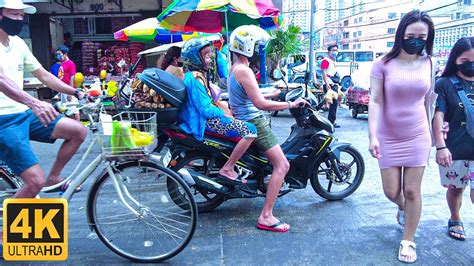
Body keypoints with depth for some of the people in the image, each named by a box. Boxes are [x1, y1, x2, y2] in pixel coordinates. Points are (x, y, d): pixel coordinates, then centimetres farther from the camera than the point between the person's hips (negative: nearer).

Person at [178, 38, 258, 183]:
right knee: (250, 130, -18)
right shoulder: (195, 78, -17)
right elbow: (206, 110, -23)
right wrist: (224, 114, -10)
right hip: (205, 122, -11)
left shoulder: (199, 75, 15)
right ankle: (227, 169, -13)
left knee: (245, 127, 22)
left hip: (208, 117, 11)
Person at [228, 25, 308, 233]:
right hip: (254, 123, -11)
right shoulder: (244, 70, -18)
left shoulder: (234, 69, 14)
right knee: (282, 165, -14)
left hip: (246, 122, 11)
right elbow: (260, 103, -25)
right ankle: (266, 217, -15)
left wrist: (274, 93, 24)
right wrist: (291, 104, -19)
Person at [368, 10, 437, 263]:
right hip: (388, 138, -1)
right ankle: (402, 208, 41)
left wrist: (431, 135, 14)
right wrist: (372, 135, -22)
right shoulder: (383, 64, -9)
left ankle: (408, 241, 22)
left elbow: (428, 102, 9)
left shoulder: (428, 64, 1)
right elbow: (375, 101, -13)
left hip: (418, 136, 2)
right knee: (391, 190, 4)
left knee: (412, 190, 4)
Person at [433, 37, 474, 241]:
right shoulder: (445, 84, -3)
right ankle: (455, 221, 39)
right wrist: (440, 147, -14)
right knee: (455, 188, 15)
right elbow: (437, 116, -8)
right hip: (455, 150, -1)